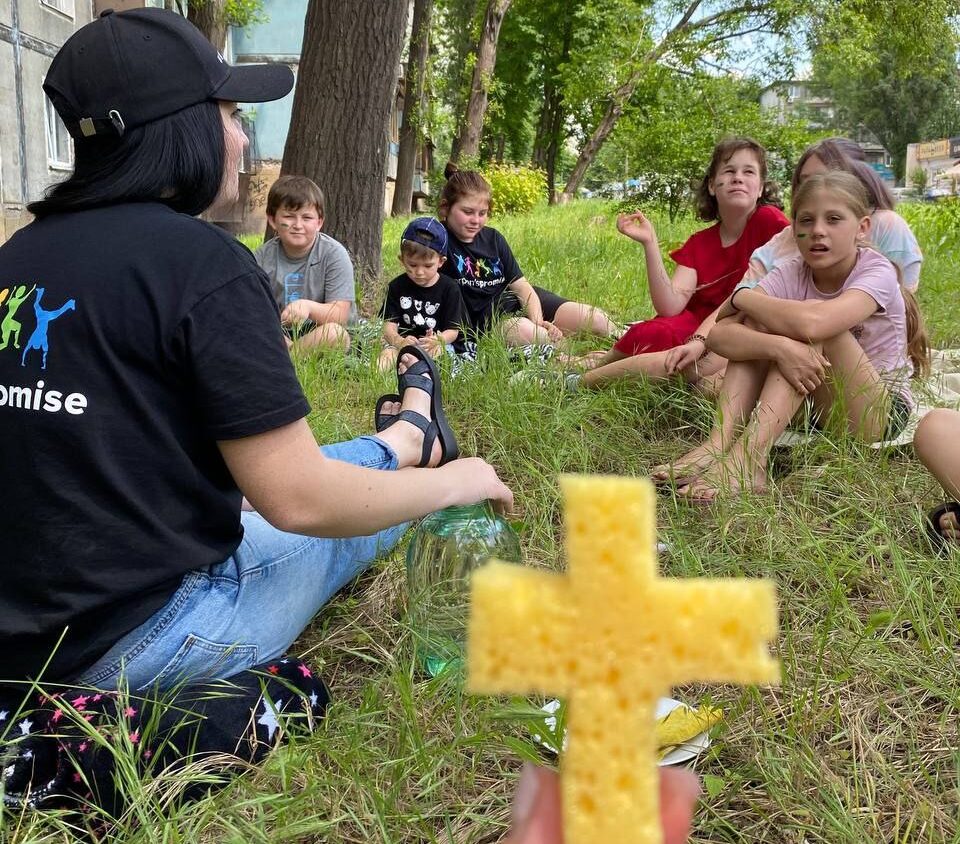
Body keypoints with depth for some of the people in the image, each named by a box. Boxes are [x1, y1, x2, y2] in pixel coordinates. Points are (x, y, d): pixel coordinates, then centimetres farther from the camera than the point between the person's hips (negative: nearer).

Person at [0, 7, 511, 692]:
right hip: (136, 648, -6)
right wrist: (453, 484, -4)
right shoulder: (202, 262, -21)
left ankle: (403, 441, 47)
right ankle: (413, 435, 46)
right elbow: (299, 501, -22)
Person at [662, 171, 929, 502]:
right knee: (754, 329, -17)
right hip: (813, 404, 5)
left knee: (814, 327, -29)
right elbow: (718, 334, -22)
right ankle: (719, 443, -34)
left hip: (881, 413, -4)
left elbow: (811, 322, -40)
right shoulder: (791, 274, -6)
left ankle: (747, 456, -41)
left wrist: (741, 296, -23)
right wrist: (778, 347, -41)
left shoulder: (877, 272, -17)